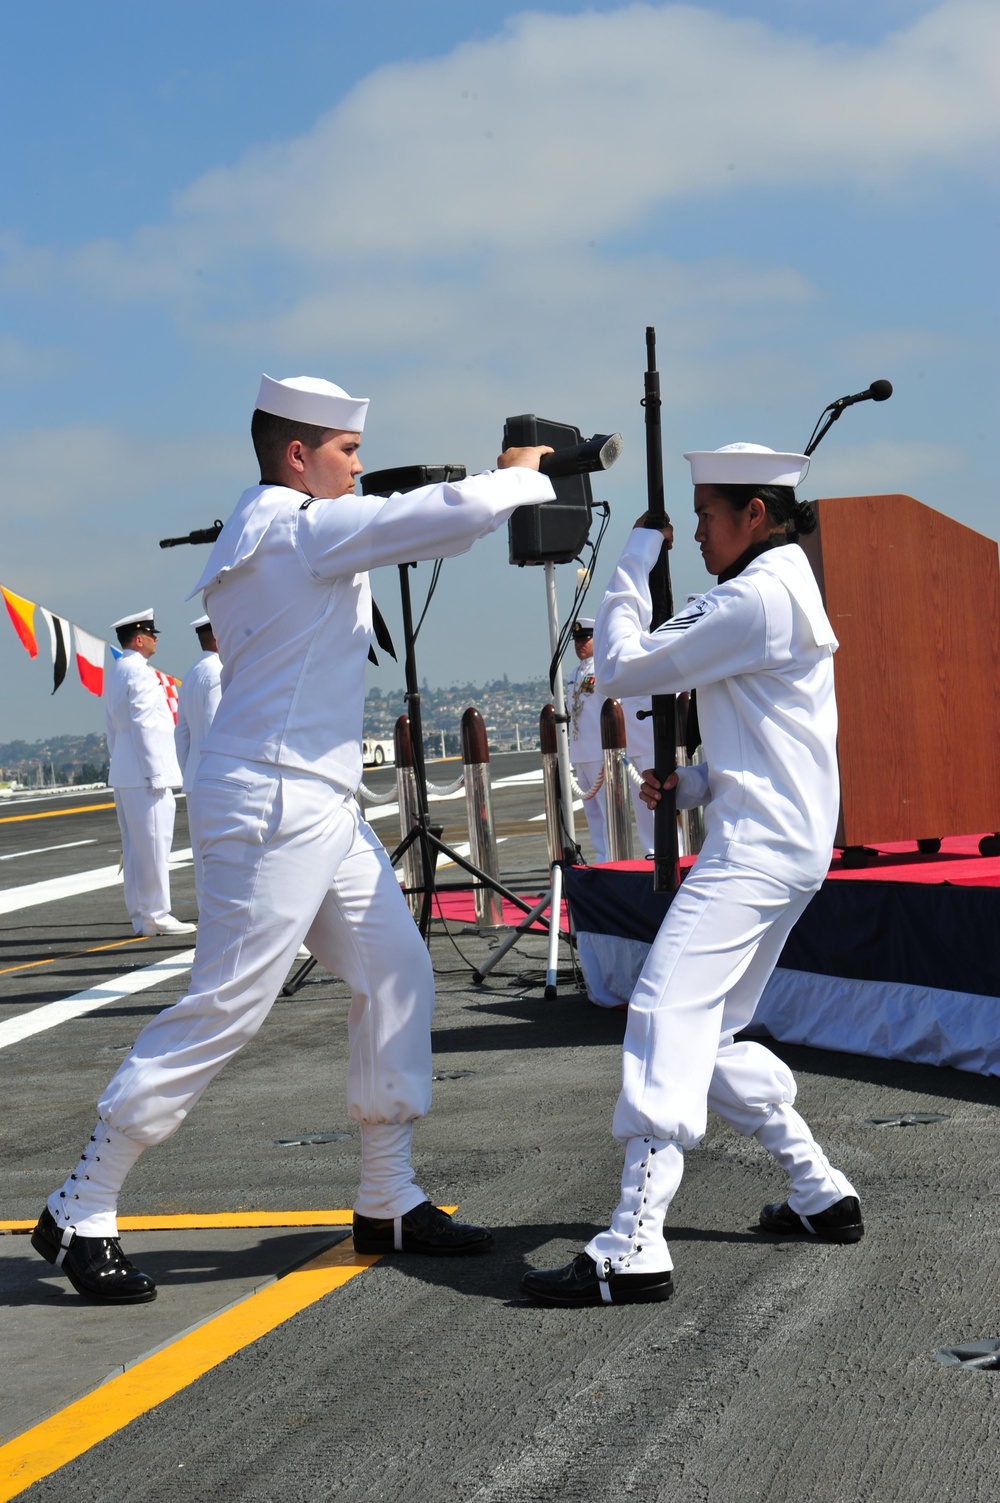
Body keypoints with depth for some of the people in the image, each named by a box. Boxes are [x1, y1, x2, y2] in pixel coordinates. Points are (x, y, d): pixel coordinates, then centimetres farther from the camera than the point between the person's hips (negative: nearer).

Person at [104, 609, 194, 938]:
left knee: (134, 847, 10)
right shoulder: (140, 673, -14)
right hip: (145, 774, -10)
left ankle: (141, 915, 14)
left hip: (123, 775, 10)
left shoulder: (114, 673, 16)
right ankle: (156, 915, -4)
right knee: (153, 846, -6)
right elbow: (145, 726, -18)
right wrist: (156, 774, -16)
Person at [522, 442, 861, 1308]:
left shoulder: (759, 597, -13)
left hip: (757, 848, -11)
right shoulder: (785, 590, 20)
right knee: (708, 1035, 17)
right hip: (782, 845, 11)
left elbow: (621, 668, -11)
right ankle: (823, 1195, 23)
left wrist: (634, 563, 2)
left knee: (669, 1018, -20)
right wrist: (693, 784, 12)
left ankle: (634, 1250, -28)